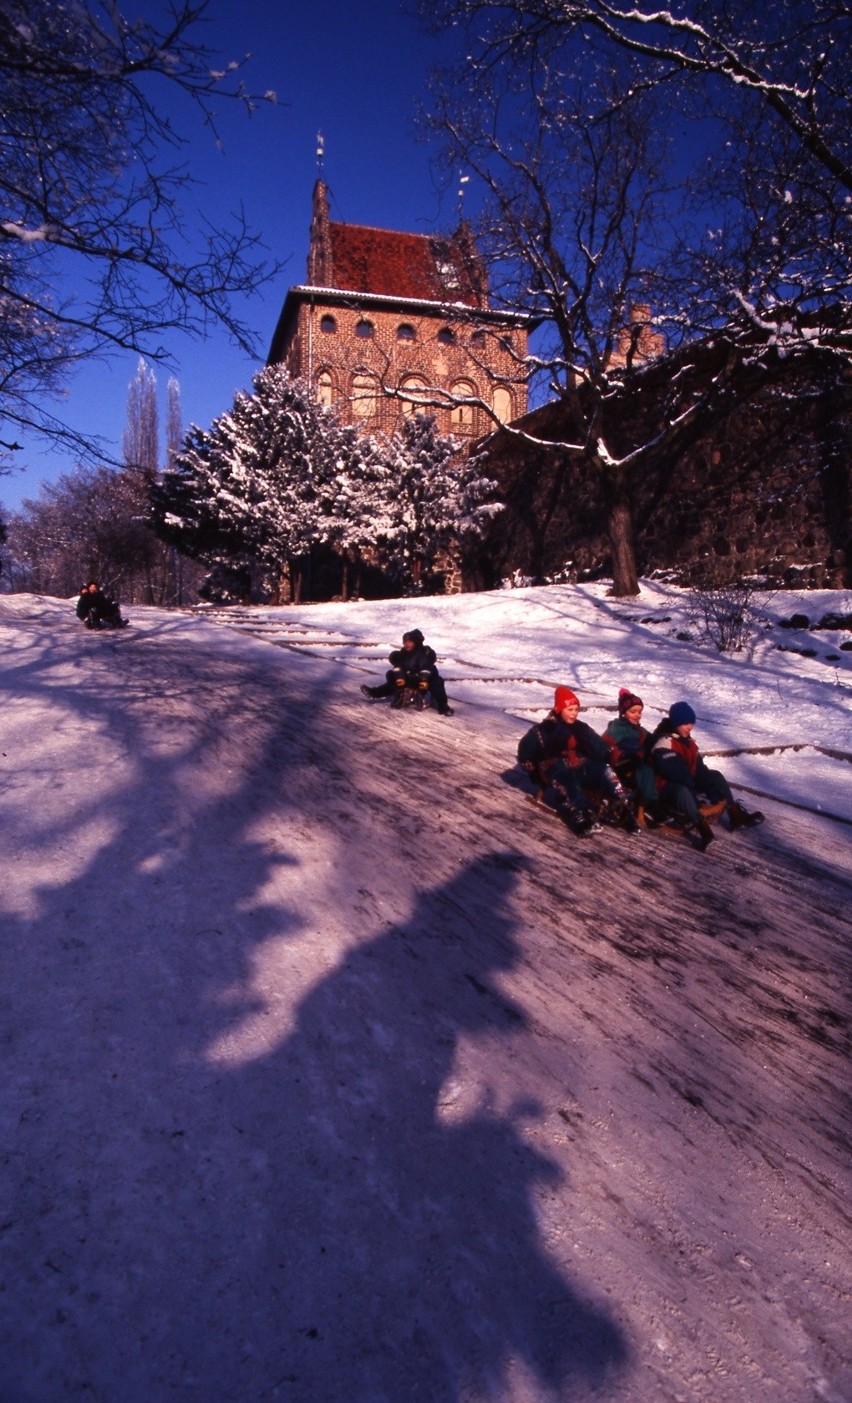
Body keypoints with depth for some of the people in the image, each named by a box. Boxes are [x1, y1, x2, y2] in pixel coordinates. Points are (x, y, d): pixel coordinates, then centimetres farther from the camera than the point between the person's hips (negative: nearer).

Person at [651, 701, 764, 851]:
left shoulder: (687, 740, 13)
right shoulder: (664, 743, -18)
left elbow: (698, 766, 12)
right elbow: (672, 770, -26)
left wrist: (706, 778, -6)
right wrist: (692, 783, -26)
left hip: (689, 783, 9)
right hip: (668, 786, -9)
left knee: (716, 776, -4)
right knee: (683, 791, -41)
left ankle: (736, 815, -9)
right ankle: (702, 828, -57)